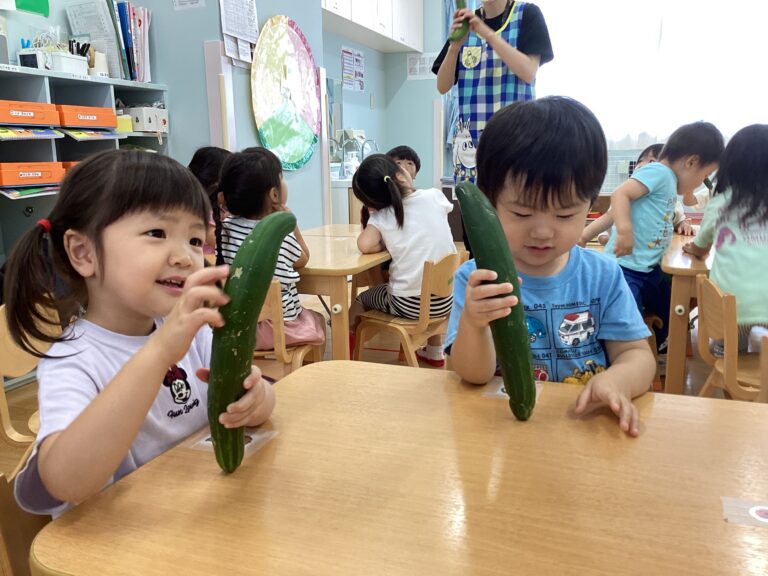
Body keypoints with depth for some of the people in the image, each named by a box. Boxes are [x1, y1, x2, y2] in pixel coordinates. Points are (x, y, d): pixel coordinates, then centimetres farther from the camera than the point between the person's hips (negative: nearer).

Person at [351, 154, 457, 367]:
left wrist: (387, 245, 1)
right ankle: (435, 352, 48)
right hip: (446, 300, 3)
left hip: (407, 304, -3)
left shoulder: (381, 217, -6)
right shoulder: (434, 197, -1)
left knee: (361, 300, 25)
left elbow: (365, 245, -19)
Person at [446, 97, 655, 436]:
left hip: (588, 423, 2)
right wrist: (472, 324, -33)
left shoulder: (603, 276, -1)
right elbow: (474, 376, -12)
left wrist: (618, 381, -24)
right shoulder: (476, 281, -8)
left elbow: (636, 354, 0)